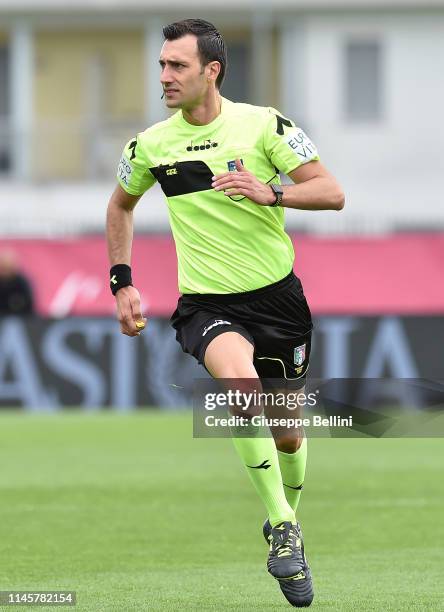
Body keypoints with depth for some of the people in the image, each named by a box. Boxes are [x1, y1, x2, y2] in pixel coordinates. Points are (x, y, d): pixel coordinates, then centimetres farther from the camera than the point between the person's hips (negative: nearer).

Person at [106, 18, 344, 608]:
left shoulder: (262, 123, -7)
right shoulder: (150, 145, 1)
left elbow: (332, 192, -9)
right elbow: (121, 205, 21)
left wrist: (271, 193, -26)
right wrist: (122, 282, 14)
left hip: (277, 295, 0)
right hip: (206, 303, 0)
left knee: (288, 434, 10)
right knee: (239, 378, -33)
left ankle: (286, 521, 42)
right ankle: (282, 526, -25)